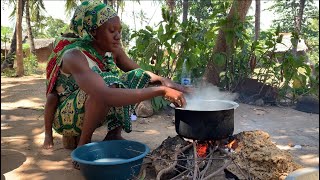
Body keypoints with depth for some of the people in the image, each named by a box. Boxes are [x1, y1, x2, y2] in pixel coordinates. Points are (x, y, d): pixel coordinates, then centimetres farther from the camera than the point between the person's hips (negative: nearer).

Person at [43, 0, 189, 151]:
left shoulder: (113, 50, -7)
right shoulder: (75, 56, -29)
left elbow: (140, 72, 5)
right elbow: (106, 96, -44)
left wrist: (163, 80, -18)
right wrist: (161, 91, -44)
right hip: (65, 117, -7)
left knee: (138, 78, -6)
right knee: (108, 84, -34)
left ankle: (114, 134, -2)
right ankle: (83, 143, -15)